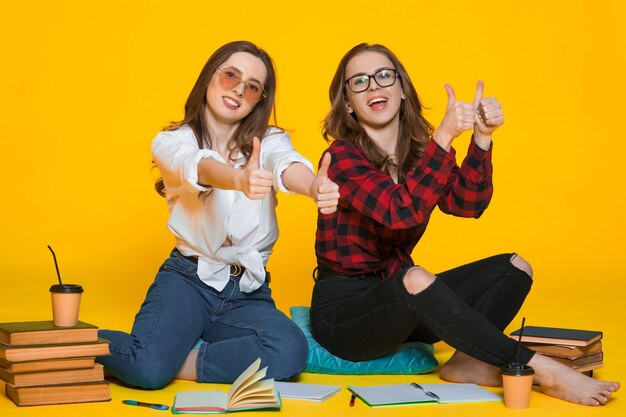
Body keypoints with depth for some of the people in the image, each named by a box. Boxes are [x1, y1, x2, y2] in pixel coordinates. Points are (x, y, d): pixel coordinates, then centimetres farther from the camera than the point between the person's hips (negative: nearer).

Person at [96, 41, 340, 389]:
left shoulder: (270, 141, 3)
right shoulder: (172, 142, -2)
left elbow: (288, 166, -22)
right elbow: (201, 168, -27)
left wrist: (314, 185, -48)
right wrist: (239, 180, -52)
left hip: (248, 292, 2)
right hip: (188, 278, -2)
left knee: (291, 351, -30)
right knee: (147, 366, -29)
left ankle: (182, 362, -10)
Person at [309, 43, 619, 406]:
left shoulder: (418, 148, 7)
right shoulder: (342, 156, -13)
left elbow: (467, 202, -8)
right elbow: (401, 210, -29)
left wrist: (482, 138, -20)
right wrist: (444, 137, -34)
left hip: (403, 302, 7)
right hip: (343, 312, -7)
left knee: (514, 267, -2)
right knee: (415, 278, -37)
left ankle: (468, 362, -21)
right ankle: (541, 369, -29)